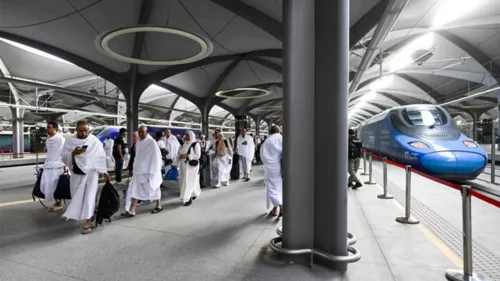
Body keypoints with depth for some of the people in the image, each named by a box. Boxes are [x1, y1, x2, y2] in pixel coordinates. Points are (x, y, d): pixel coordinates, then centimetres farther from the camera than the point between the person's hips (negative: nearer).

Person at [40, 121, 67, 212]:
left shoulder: (60, 139, -11)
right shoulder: (48, 139, 13)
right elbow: (49, 153, 19)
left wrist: (65, 166, -18)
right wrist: (46, 164, 20)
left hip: (57, 166, -8)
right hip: (48, 166, 8)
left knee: (56, 186, -1)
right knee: (46, 185, 9)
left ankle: (59, 204, 12)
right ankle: (57, 201, 25)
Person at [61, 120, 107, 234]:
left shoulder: (95, 141, -3)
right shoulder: (69, 141, 1)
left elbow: (101, 157, 3)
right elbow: (63, 157, -2)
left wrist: (104, 172, 3)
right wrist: (73, 153, -22)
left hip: (92, 172, -3)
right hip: (77, 173, 3)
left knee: (90, 196, -11)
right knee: (77, 196, 11)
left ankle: (88, 222, -7)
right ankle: (90, 215, 32)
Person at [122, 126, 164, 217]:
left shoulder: (152, 142, -15)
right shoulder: (138, 142, 8)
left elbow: (156, 158, -15)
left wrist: (152, 173, -17)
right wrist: (135, 168, 16)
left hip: (148, 171, -7)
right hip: (139, 171, 7)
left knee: (153, 188, 7)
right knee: (134, 190, 1)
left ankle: (159, 206, 26)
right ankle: (131, 210, 5)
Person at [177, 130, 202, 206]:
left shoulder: (196, 144, -7)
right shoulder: (184, 144, 13)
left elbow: (197, 155, -14)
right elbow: (181, 153, 16)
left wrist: (187, 155, -20)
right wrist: (180, 156, -8)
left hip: (192, 166, -7)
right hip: (184, 165, 7)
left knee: (189, 182, -7)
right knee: (183, 181, 11)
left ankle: (189, 199, 0)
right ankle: (193, 194, 30)